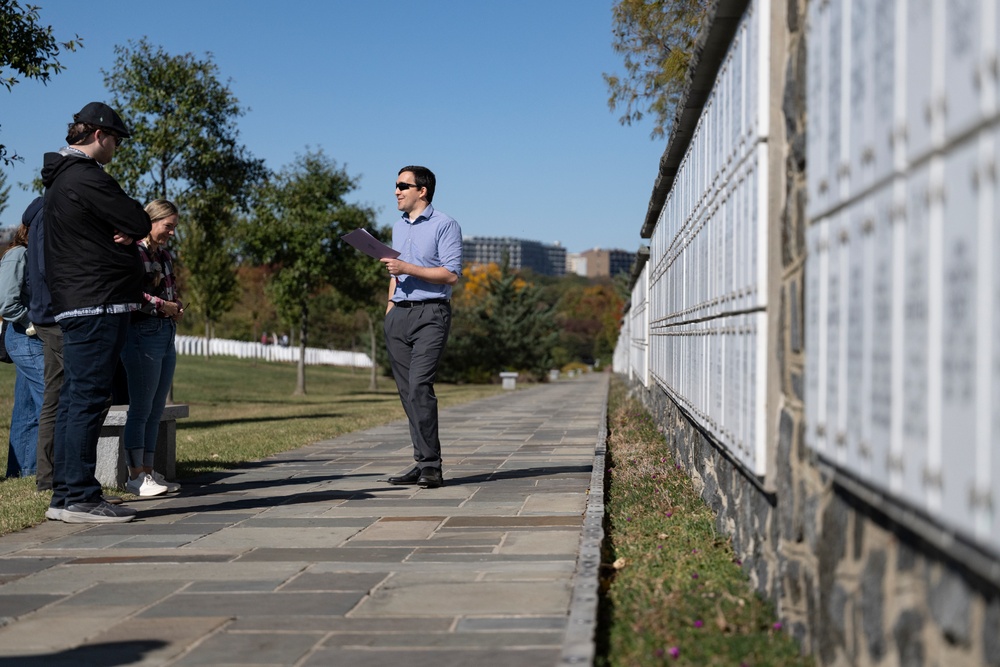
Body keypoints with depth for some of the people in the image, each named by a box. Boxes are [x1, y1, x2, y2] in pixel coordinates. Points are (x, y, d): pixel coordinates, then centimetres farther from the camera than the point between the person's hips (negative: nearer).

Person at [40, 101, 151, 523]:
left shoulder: (60, 180, 22)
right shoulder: (85, 177, -12)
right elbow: (141, 224, -13)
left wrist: (123, 233, -2)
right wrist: (129, 232, 6)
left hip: (74, 305, 10)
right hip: (98, 303, -10)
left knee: (75, 398, 11)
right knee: (89, 397, -10)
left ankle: (65, 495, 14)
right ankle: (78, 497, -9)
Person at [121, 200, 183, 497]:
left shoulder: (164, 255, 18)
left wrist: (177, 305, 7)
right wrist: (161, 306, -15)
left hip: (167, 334, 9)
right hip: (142, 334, -9)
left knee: (156, 411, 10)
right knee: (141, 409, -5)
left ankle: (148, 471, 15)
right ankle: (136, 475, 1)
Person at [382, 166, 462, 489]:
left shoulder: (445, 226, -3)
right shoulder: (398, 227, 19)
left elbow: (451, 274, -11)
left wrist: (408, 268, -16)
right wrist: (389, 309, 17)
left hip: (431, 314, -7)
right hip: (398, 315, 7)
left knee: (419, 387, -18)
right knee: (407, 392, 4)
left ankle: (430, 466, -16)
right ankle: (422, 464, 8)